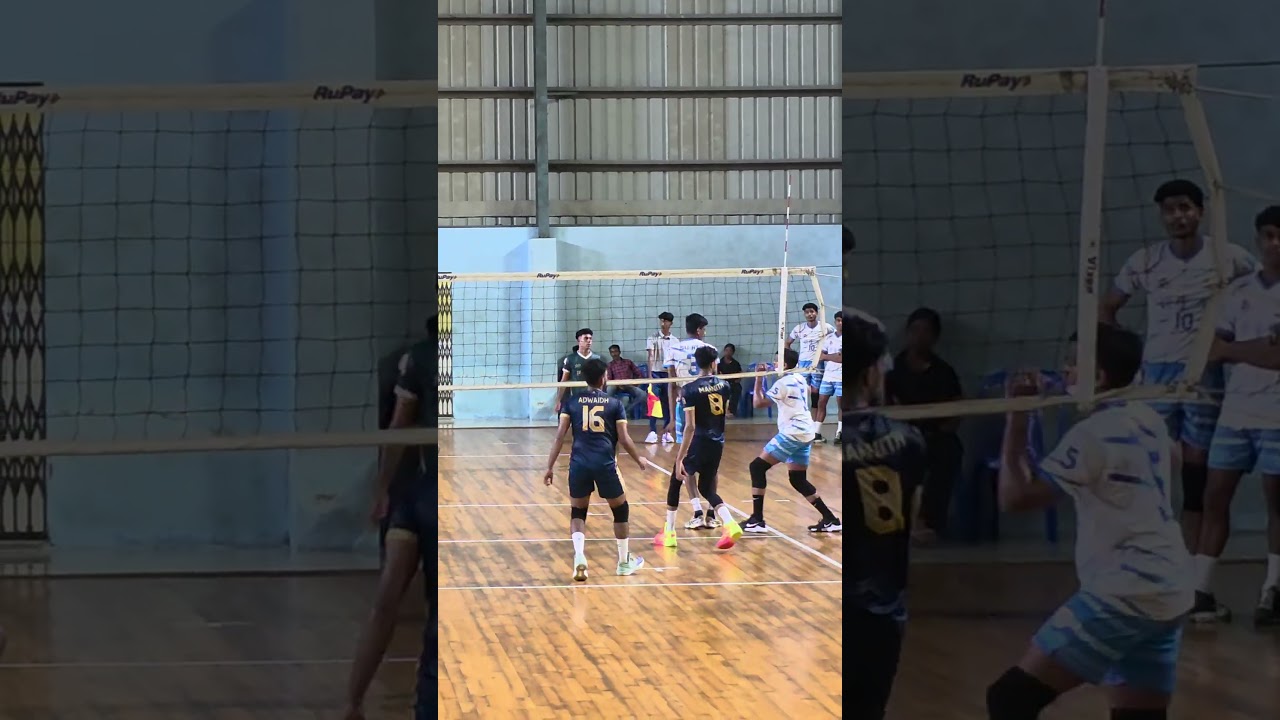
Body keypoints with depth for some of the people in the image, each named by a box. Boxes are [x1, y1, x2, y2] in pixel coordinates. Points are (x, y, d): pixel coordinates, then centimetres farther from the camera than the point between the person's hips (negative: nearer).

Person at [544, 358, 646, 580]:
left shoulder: (572, 402, 9)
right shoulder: (614, 404, 6)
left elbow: (560, 436, 1)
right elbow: (624, 439, 4)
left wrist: (550, 466, 4)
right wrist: (639, 460, 20)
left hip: (579, 463, 1)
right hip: (605, 463, -1)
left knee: (577, 513, 14)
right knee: (621, 510, 18)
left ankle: (579, 557, -10)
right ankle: (624, 561, 27)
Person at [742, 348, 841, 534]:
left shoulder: (783, 383, -12)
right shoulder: (799, 379, 14)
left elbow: (758, 402, -12)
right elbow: (808, 390, 38)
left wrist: (759, 380, -3)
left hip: (792, 433, -9)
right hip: (806, 433, 9)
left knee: (757, 467, -6)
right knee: (798, 480, 14)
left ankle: (757, 520, -11)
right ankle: (830, 519, 9)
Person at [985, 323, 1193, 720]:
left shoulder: (1092, 434, -13)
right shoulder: (1149, 420, 11)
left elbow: (1014, 496, -15)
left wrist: (1017, 417, -10)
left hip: (1123, 596, -9)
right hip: (1170, 594, 9)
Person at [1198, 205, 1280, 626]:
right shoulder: (1238, 291, 11)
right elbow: (1216, 350, 6)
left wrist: (1237, 350, -13)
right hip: (1235, 410, 4)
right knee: (1215, 497, 2)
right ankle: (1201, 588, 6)